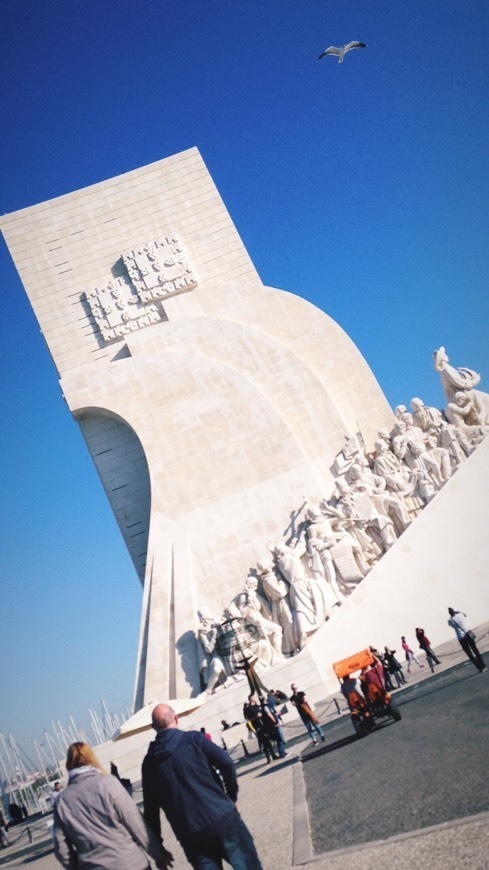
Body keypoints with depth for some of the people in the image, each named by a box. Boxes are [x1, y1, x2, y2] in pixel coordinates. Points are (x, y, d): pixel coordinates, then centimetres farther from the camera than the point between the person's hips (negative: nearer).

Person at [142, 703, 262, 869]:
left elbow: (150, 808, 10)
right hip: (222, 818, -2)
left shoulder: (149, 762, 9)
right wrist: (232, 797, 5)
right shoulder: (192, 738, -1)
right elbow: (226, 763, -9)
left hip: (190, 835, 3)